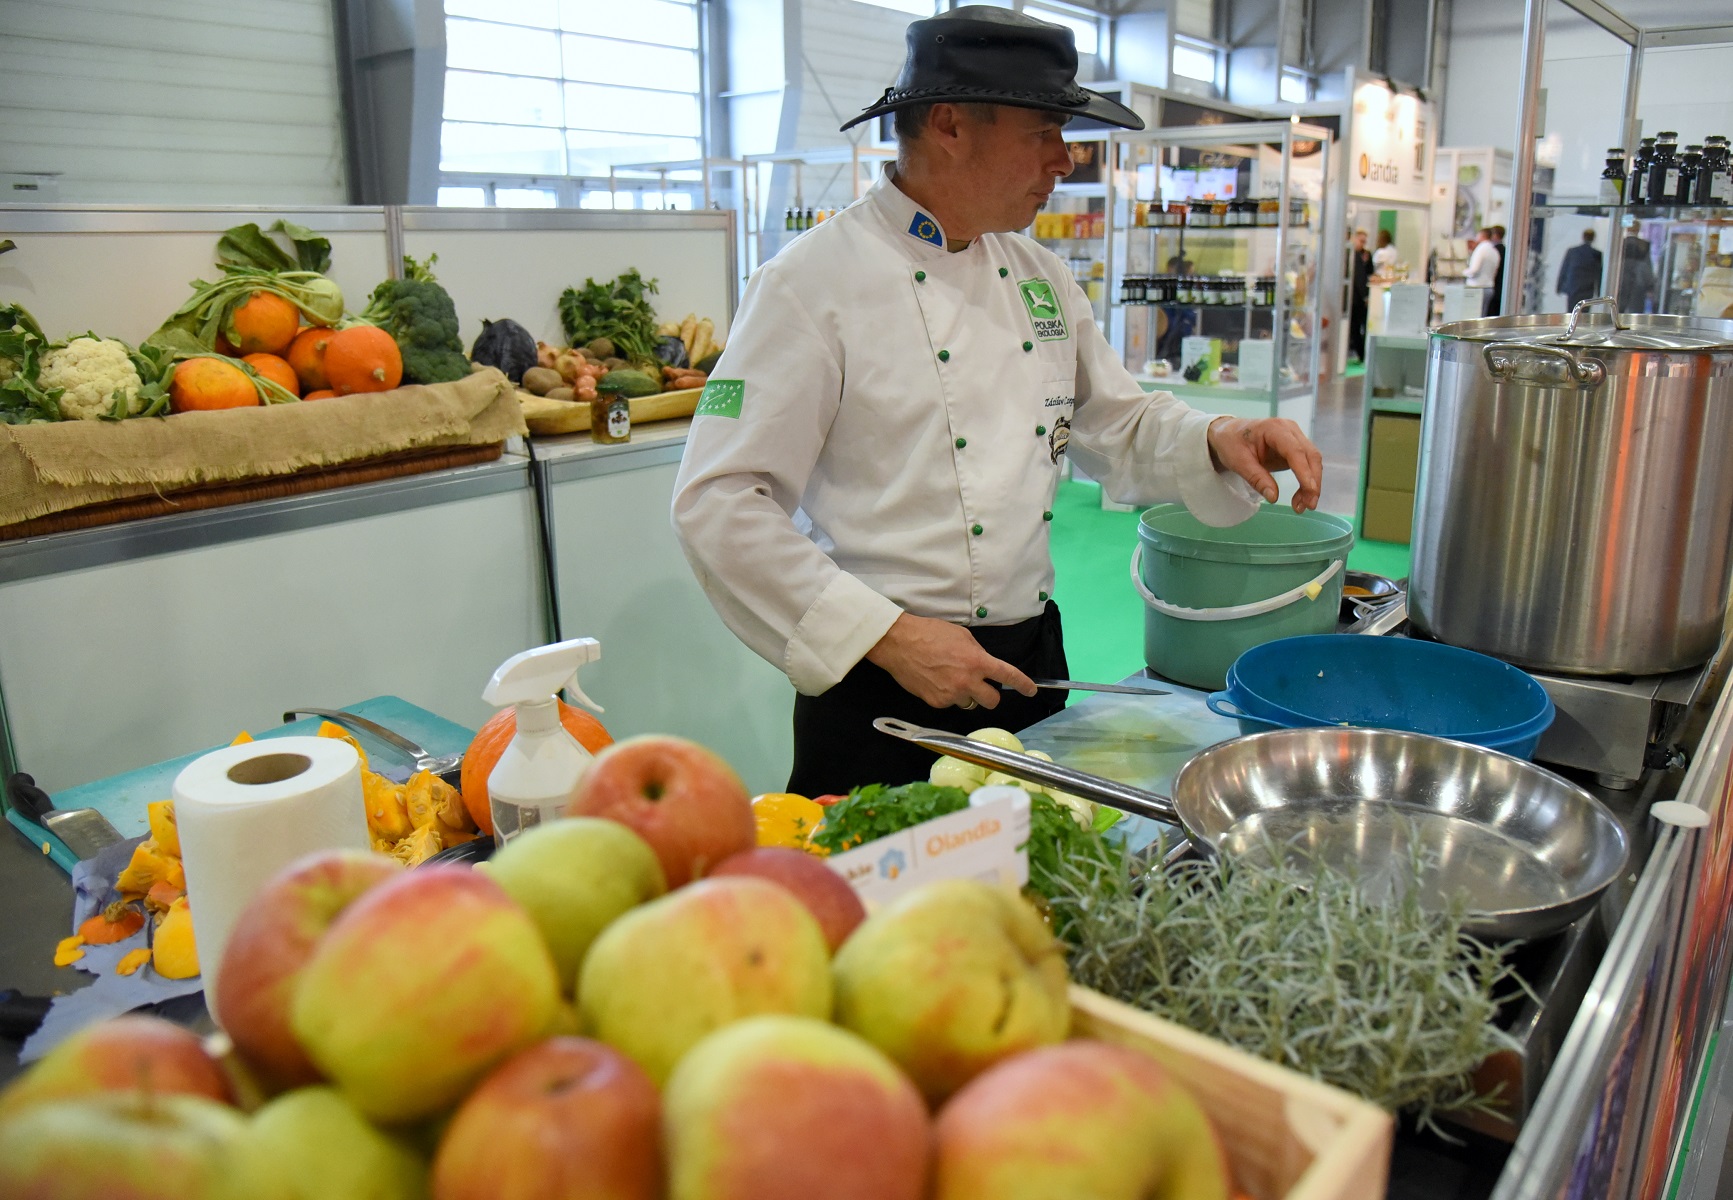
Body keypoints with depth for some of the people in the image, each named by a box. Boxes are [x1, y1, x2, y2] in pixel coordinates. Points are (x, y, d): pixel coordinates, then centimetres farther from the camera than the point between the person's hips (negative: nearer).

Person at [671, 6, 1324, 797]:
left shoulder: (1037, 274, 8)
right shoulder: (814, 283, -14)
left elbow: (1120, 427, 17)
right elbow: (719, 505, -18)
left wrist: (1214, 441, -4)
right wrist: (886, 635, -21)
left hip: (1030, 661, 7)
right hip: (882, 691, -6)